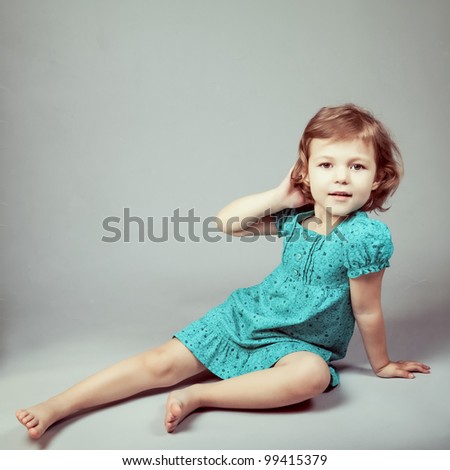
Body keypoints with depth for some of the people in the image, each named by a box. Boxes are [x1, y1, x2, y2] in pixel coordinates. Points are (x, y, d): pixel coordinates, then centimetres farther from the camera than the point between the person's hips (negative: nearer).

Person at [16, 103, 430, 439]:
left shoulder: (367, 235, -21)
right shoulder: (296, 215, -7)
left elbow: (367, 311, -10)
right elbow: (226, 222, -8)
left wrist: (382, 364, 0)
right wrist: (281, 196, -14)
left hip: (300, 343, -3)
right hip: (246, 316, 3)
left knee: (311, 375, -39)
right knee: (162, 363, -4)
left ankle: (199, 396, -26)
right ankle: (56, 408, 2)